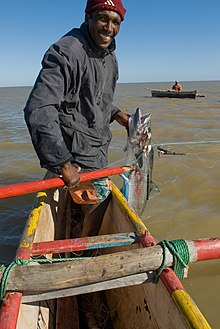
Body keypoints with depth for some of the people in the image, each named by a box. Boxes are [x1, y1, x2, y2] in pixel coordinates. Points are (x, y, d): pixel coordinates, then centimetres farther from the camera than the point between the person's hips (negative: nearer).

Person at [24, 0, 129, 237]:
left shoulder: (109, 55, 7)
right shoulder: (65, 53, -24)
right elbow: (38, 111, -33)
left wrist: (116, 115, 5)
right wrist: (63, 163, -34)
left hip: (97, 141, 9)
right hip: (76, 144, -9)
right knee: (101, 197, -3)